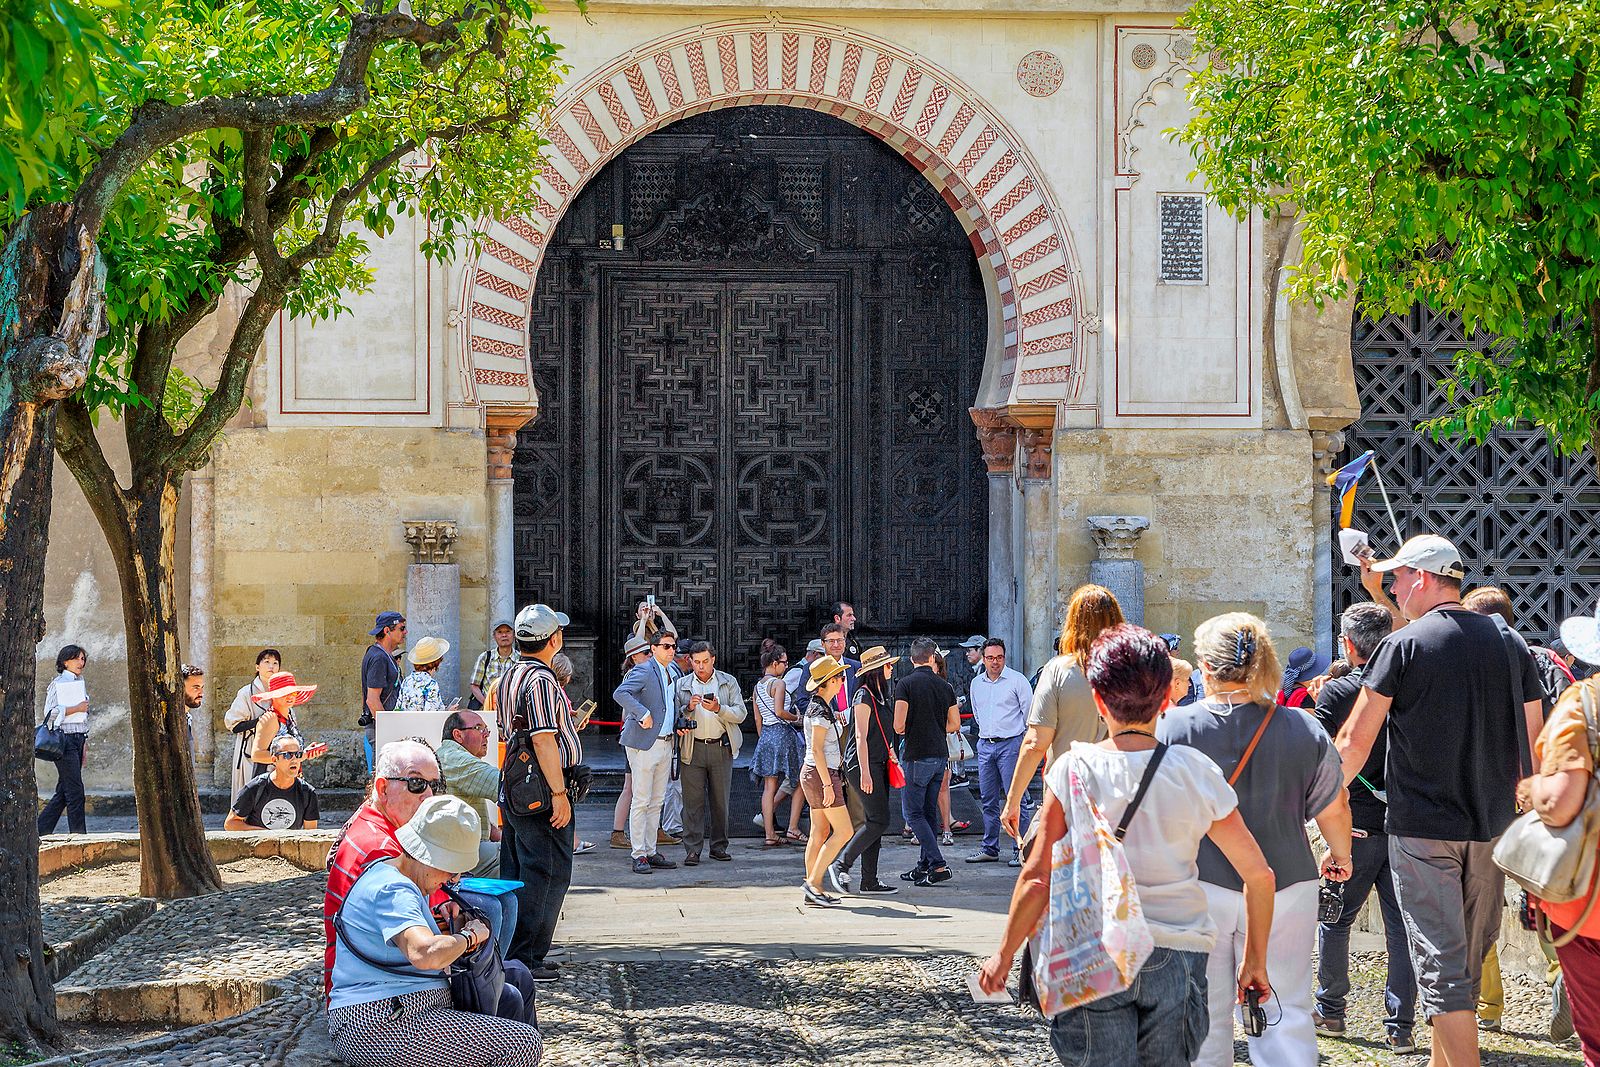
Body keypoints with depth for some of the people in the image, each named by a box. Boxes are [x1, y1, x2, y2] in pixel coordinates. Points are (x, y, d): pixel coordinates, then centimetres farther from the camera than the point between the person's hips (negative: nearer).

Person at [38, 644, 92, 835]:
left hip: (78, 739, 8)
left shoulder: (80, 683, 19)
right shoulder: (58, 683, -5)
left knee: (64, 791, 7)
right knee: (75, 789, -10)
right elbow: (49, 713, -14)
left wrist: (84, 745, 21)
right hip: (64, 738, -8)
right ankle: (78, 833, -8)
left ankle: (41, 830, 12)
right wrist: (76, 708, -14)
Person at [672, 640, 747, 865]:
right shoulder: (681, 685, 9)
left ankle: (719, 846, 14)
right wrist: (688, 708, -13)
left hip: (721, 747, 0)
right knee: (693, 801, -4)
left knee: (720, 800, 5)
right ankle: (692, 850, -3)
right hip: (692, 749, 0)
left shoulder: (729, 682, 7)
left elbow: (741, 713, -1)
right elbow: (674, 717, 6)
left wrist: (718, 708, -17)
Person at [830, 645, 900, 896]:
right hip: (862, 763, -9)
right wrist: (865, 773, -21)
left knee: (875, 823, 7)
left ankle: (870, 881, 9)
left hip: (878, 764, 9)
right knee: (879, 821, -13)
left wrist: (891, 758, 20)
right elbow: (861, 737, -17)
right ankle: (841, 864, -6)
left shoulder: (881, 696, 16)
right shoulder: (864, 696, -12)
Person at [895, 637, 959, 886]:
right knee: (928, 812, 14)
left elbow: (898, 725, -14)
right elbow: (954, 724, 13)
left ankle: (938, 865, -12)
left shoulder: (907, 684, -9)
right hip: (940, 754, 6)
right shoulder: (944, 685, 8)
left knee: (913, 813, -2)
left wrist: (905, 731, 8)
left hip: (917, 756, -6)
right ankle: (925, 865, 17)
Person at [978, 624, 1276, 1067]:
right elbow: (1258, 873, 3)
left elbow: (1037, 879, -7)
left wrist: (1004, 955, 6)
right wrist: (1255, 961, 15)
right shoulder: (1196, 772, -1)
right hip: (1177, 957, 2)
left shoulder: (1074, 769, -6)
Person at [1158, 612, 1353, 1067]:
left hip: (1197, 889, -1)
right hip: (1286, 885, 1)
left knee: (1204, 1017, 9)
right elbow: (1334, 810, 6)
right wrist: (1340, 855, 26)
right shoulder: (1304, 730, -3)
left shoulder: (1172, 727, -7)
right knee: (1285, 1015, 6)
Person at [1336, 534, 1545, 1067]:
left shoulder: (1403, 645, -8)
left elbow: (1355, 742, -7)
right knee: (1469, 959, 17)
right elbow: (1532, 741, 11)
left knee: (1442, 963, -4)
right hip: (1493, 825, 5)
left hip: (1422, 826, -5)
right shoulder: (1510, 642, 7)